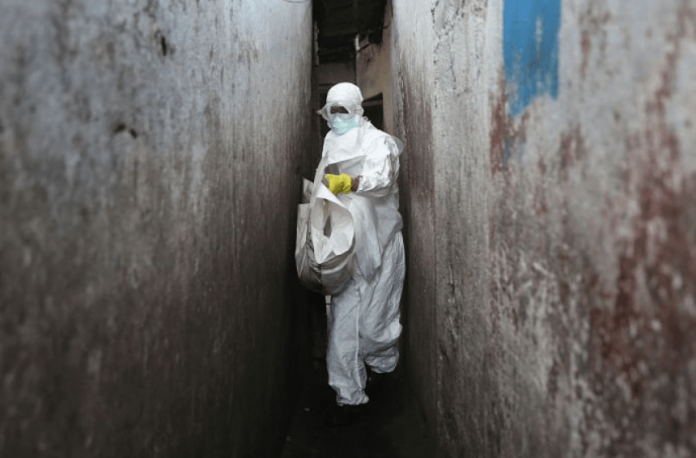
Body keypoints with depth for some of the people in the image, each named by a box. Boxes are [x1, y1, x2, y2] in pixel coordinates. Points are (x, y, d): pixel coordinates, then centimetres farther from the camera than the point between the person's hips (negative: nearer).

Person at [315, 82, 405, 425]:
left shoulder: (377, 141, -5)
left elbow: (381, 178, -24)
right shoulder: (331, 142, 16)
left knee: (374, 311, 4)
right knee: (342, 314, 0)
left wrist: (348, 182, -39)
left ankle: (382, 361, 36)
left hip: (376, 239, -4)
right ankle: (349, 395, 11)